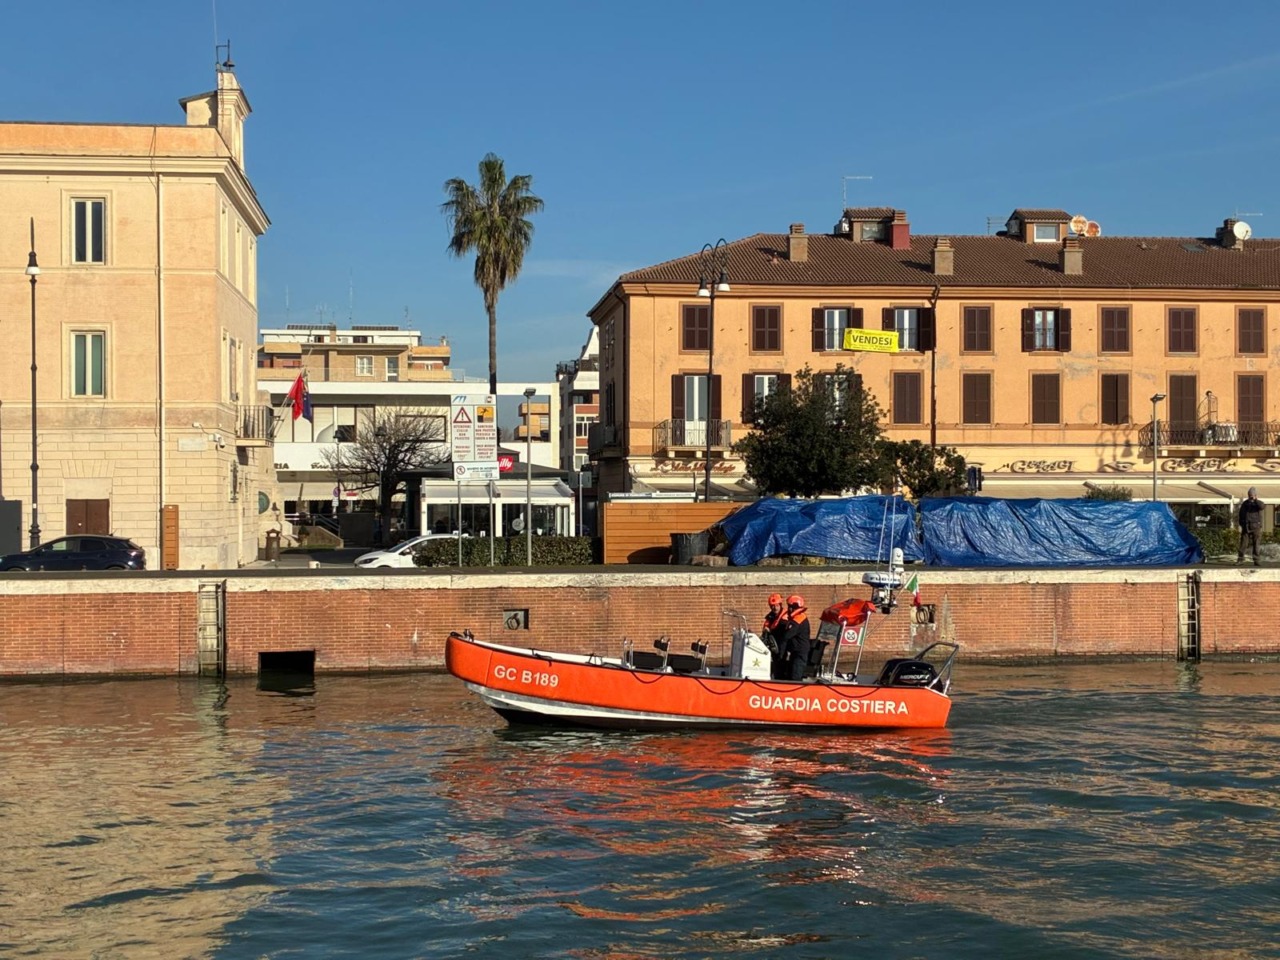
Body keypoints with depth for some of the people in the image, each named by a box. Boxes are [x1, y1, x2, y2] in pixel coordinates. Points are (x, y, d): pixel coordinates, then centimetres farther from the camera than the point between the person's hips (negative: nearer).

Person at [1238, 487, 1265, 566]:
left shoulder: (1259, 503, 6)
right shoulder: (1245, 503, 10)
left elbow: (1261, 507, -20)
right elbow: (1241, 515, 11)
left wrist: (1255, 499, -18)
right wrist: (1241, 525, 3)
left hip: (1256, 527, -1)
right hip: (1246, 526, 1)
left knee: (1255, 544, -1)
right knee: (1243, 543, -3)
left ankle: (1256, 560, 2)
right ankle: (1240, 559, 2)